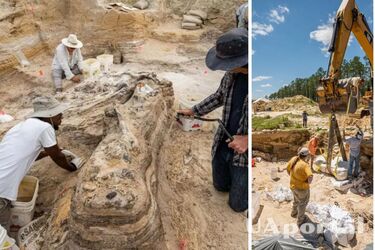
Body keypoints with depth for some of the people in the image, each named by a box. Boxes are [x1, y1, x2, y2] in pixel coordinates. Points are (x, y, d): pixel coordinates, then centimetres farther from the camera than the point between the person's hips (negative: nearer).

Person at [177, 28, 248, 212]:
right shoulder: (232, 73, -8)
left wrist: (248, 139, -29)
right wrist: (193, 111, 12)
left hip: (244, 153, -6)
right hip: (223, 145, 6)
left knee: (237, 204, 14)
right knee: (221, 186, 27)